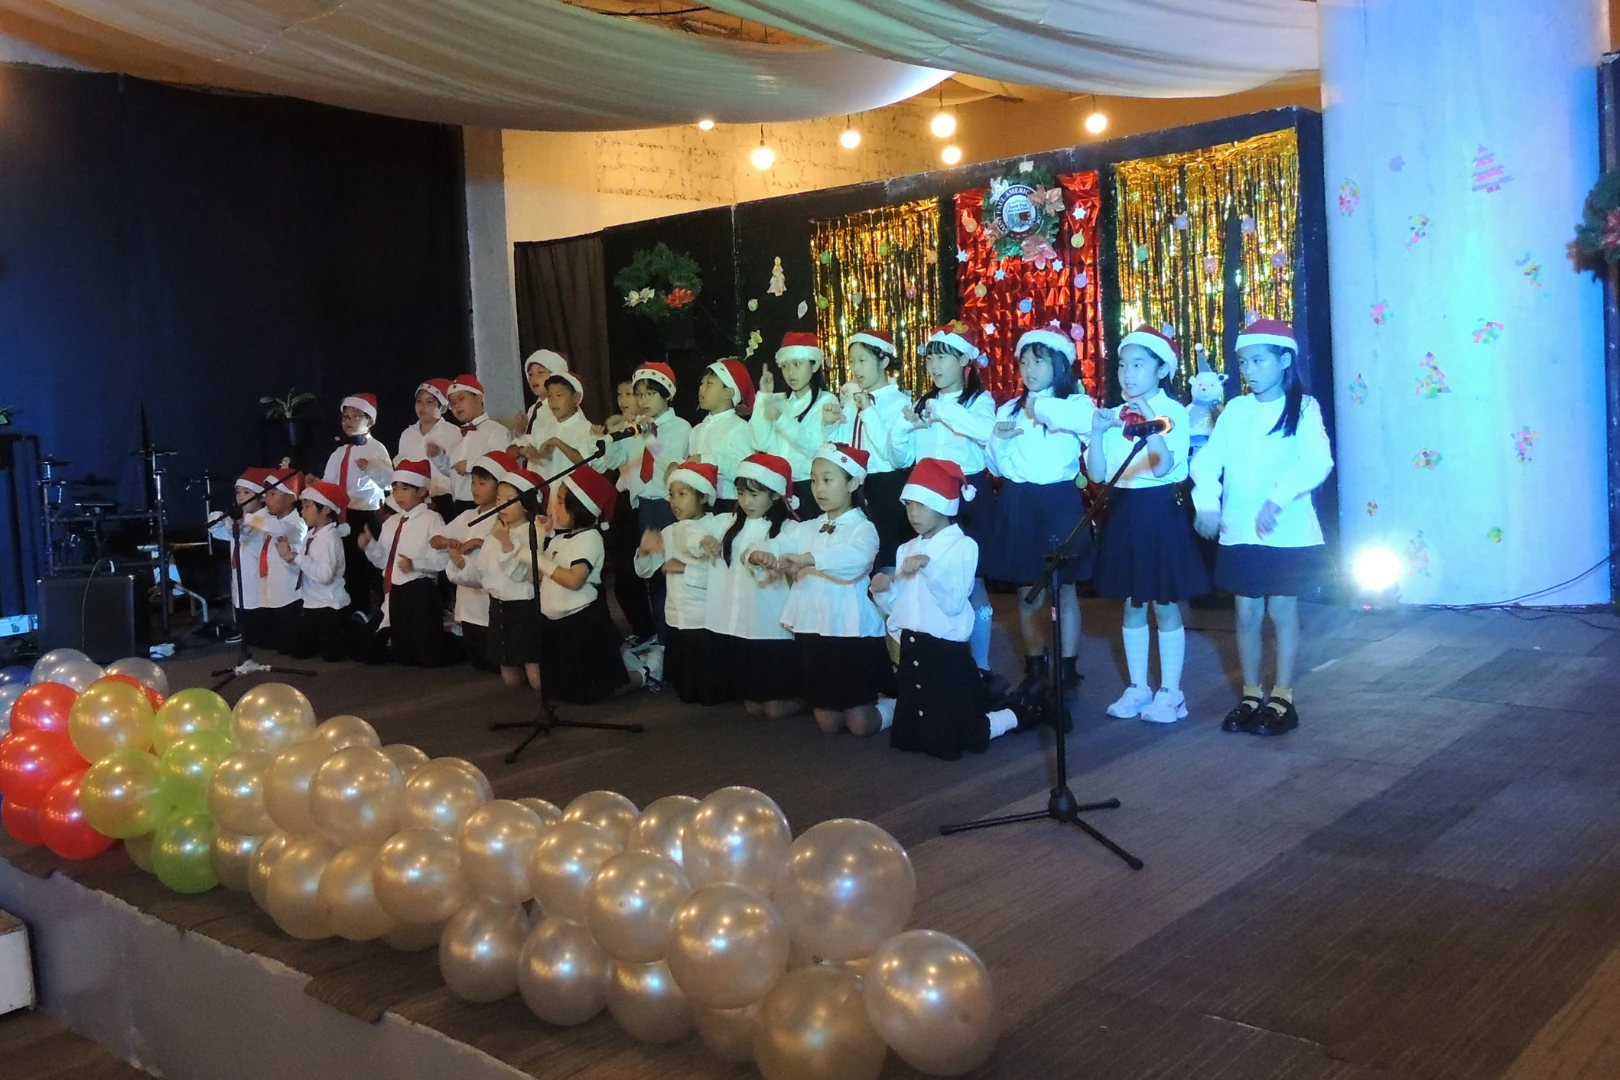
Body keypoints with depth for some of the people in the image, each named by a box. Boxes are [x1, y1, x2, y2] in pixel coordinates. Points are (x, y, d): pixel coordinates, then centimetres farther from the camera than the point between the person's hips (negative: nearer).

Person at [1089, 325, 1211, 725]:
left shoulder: (1172, 411, -8)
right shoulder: (1114, 415, 8)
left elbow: (1163, 467, -20)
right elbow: (1097, 474, 2)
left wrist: (1150, 423, -29)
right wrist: (1097, 432, -11)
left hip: (1159, 512, -6)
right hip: (1122, 512, 6)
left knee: (1164, 605, 2)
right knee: (1131, 605, 12)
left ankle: (1170, 692, 12)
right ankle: (1137, 689, 22)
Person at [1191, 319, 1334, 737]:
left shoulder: (1303, 408, -4)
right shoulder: (1235, 410, 8)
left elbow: (1317, 462, -17)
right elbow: (1209, 459, 1)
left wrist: (1279, 499, -30)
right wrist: (1207, 502, -16)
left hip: (1288, 532, -4)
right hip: (1239, 532, 4)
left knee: (1282, 611, 4)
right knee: (1246, 613, 9)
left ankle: (1283, 698, 14)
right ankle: (1251, 695, 21)